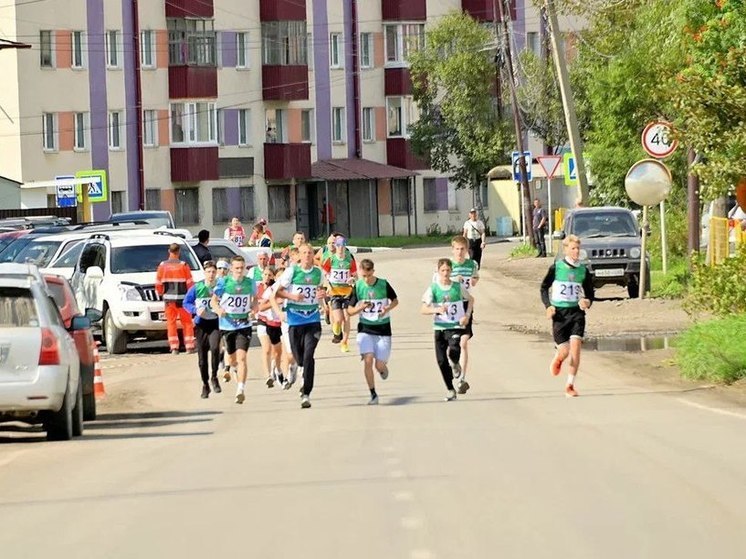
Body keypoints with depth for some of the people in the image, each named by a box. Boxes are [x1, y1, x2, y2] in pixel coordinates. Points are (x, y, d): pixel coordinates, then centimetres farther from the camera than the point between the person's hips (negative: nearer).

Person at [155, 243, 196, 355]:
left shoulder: (162, 266, 0)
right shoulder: (183, 265, -7)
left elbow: (158, 284, 5)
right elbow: (190, 283, -5)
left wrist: (160, 293, 23)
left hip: (169, 299, 2)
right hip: (182, 299, -2)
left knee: (171, 323, 8)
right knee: (187, 322, 7)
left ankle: (174, 348, 3)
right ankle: (189, 347, 5)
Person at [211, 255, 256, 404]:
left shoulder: (250, 283, -2)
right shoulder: (223, 283, -7)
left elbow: (254, 298, 16)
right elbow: (214, 301, 0)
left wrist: (254, 308, -5)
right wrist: (218, 309, -22)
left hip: (244, 325, -1)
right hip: (227, 325, 1)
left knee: (241, 357, -17)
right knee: (232, 359, 17)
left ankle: (241, 390, -19)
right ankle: (237, 369, 54)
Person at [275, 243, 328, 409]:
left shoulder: (318, 272, 5)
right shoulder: (292, 271, -4)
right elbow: (278, 291, -1)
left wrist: (322, 294, 0)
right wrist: (292, 296, -18)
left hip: (313, 319, 1)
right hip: (295, 319, -1)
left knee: (309, 355, -13)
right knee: (298, 356, 8)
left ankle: (306, 394, -12)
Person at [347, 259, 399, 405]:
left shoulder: (383, 284, -7)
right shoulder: (357, 287, -5)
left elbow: (395, 301, 9)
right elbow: (349, 311, 0)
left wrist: (387, 308, -12)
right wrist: (361, 307, -20)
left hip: (383, 330, 0)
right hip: (365, 329, 0)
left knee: (379, 365, -3)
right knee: (368, 360, -17)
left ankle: (383, 369, 37)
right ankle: (373, 394, -5)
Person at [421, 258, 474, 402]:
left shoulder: (458, 287, 0)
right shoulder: (433, 289, -3)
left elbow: (471, 299, 18)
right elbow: (423, 310, -9)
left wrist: (467, 315, 3)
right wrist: (437, 310, -27)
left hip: (456, 327, -1)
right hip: (440, 328, 1)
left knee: (453, 351, -28)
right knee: (441, 360, 0)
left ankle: (454, 364, 10)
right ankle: (450, 390, 16)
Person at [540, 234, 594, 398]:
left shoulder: (583, 270, 4)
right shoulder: (556, 268, -3)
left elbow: (589, 292, 14)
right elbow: (544, 288, 8)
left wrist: (587, 302, -8)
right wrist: (548, 305, -6)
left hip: (577, 312, 1)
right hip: (559, 312, -1)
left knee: (575, 347, -13)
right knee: (564, 350, -4)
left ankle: (570, 385, -4)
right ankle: (557, 359, 36)